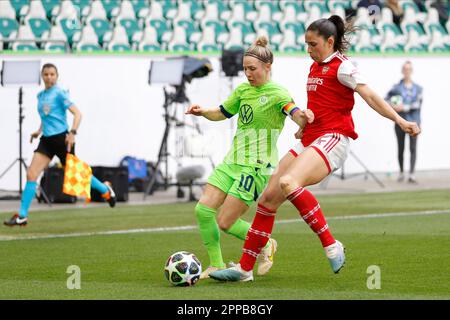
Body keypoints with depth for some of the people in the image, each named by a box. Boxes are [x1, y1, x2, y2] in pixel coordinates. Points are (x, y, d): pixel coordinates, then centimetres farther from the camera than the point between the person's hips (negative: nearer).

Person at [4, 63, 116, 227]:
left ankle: (105, 189, 33)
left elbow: (77, 114, -13)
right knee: (31, 175, -6)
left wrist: (72, 133, -25)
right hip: (46, 140, 6)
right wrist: (39, 131, 14)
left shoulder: (59, 93, -9)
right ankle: (22, 216, -6)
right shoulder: (40, 95, 12)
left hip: (61, 138, -6)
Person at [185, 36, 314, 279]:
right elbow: (222, 113, 23)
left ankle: (265, 245, 16)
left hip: (257, 166, -7)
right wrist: (203, 112, 2)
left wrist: (303, 117, -54)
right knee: (203, 210, -5)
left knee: (225, 222, -10)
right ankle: (216, 266, 9)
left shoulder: (277, 94, -11)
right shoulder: (243, 90, 11)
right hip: (233, 160, 7)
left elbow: (295, 114, -29)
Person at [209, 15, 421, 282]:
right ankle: (245, 268, 9)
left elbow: (369, 95, -14)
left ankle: (331, 245, -25)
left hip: (332, 140, -9)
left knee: (288, 183, -33)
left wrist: (399, 120, -24)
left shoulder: (341, 66, -6)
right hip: (310, 141, 9)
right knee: (269, 197, 3)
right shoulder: (315, 68, 20)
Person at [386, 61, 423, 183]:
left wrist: (404, 107, -16)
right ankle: (401, 172, 20)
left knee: (413, 148, -7)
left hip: (413, 121, 0)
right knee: (401, 148, 6)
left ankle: (411, 174, -11)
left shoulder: (418, 88, 7)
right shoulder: (397, 87, 4)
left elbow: (418, 104, -6)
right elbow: (385, 101, -1)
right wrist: (394, 107, -19)